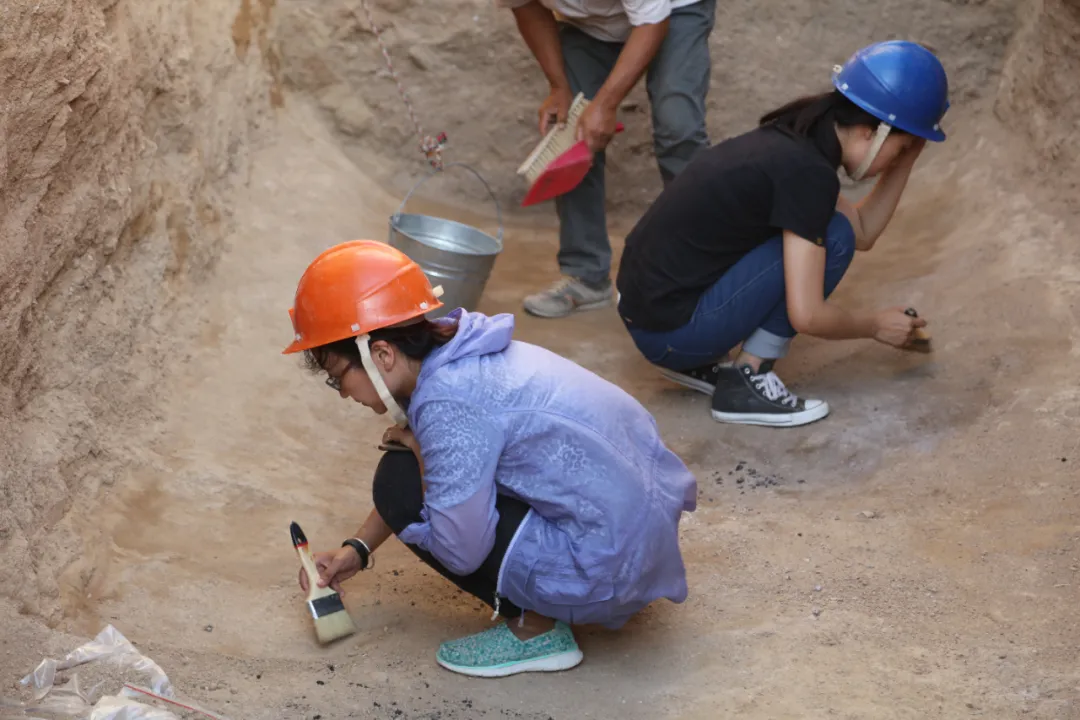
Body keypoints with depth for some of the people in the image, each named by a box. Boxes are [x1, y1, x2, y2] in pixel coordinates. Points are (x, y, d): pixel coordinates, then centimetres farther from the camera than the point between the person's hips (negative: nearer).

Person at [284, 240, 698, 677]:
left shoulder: (448, 403, -23)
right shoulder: (455, 354, 5)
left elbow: (459, 551, -19)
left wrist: (414, 446, -7)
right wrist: (357, 549, 19)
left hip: (609, 559, -9)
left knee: (399, 484, -8)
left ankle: (536, 629, 1)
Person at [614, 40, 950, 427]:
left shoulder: (794, 138, 9)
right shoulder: (808, 171, -18)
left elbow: (863, 231, 21)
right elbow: (806, 314, -19)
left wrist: (906, 161, 12)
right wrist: (876, 326, -2)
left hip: (643, 309, 9)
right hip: (671, 332, -9)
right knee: (831, 239, -8)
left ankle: (694, 362, 16)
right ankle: (746, 382, -4)